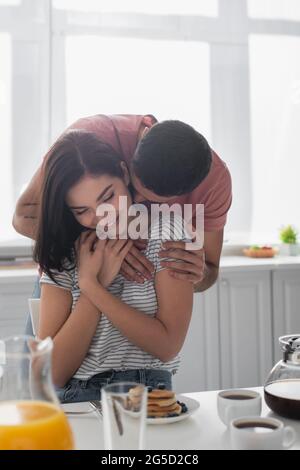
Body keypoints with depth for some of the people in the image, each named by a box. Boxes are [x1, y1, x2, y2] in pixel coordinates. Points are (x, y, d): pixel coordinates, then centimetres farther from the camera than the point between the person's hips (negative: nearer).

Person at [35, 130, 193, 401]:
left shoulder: (166, 230, -2)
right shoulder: (62, 255, 3)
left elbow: (168, 345, -9)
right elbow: (55, 374, -5)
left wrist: (91, 287, -12)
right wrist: (96, 280, -12)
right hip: (73, 402, 2)